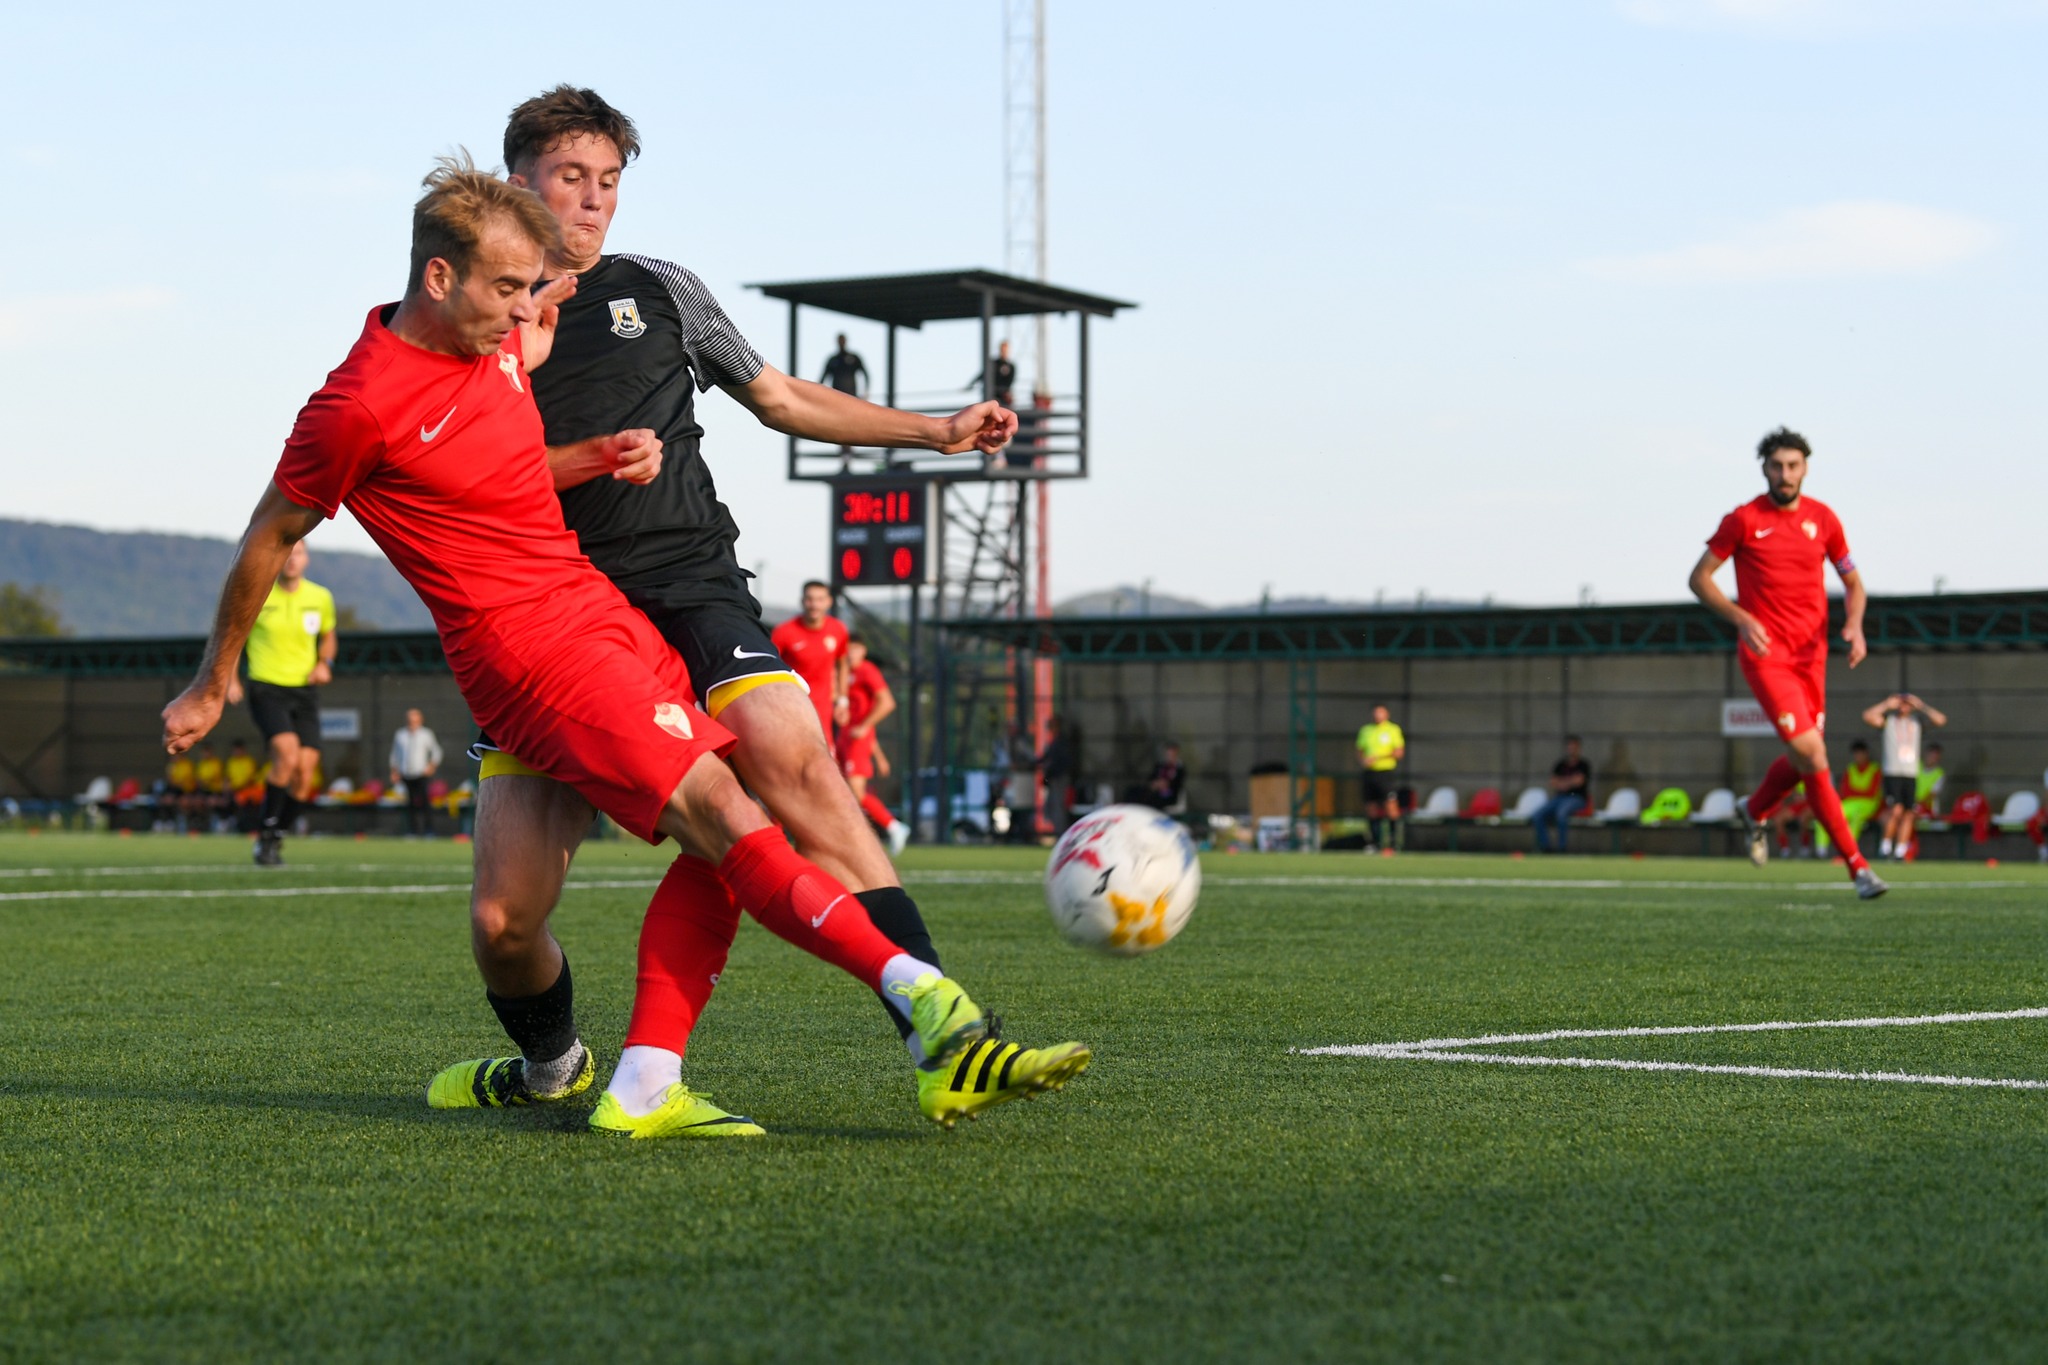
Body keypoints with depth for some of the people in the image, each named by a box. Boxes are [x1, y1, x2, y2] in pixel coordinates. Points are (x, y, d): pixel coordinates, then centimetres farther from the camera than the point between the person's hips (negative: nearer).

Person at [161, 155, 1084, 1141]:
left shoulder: (500, 339, 9)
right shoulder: (358, 408, -12)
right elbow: (266, 541, 2)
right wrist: (211, 685, 12)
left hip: (601, 607, 9)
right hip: (527, 644, -9)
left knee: (718, 850, -3)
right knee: (719, 809, -21)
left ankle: (640, 1089, -6)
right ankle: (914, 986, -32)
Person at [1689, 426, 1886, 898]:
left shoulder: (1823, 519, 6)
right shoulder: (1744, 520, -4)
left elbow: (1853, 582, 16)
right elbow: (1699, 578, 1)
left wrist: (1854, 624, -4)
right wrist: (1741, 619, -13)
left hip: (1811, 655, 5)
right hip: (1765, 654, -5)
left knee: (1802, 760, 10)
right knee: (1812, 757, -15)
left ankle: (1754, 811, 43)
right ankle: (1858, 865, -11)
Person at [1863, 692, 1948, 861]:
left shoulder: (1916, 721, 13)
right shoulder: (1888, 720, 6)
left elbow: (1941, 720, 4)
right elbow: (1868, 717, -11)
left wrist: (1921, 706, 1)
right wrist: (1887, 704, -4)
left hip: (1912, 775, 4)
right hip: (1893, 773, -4)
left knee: (1909, 813, -1)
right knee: (1896, 809, -17)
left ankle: (1900, 851, 5)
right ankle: (1885, 846, -3)